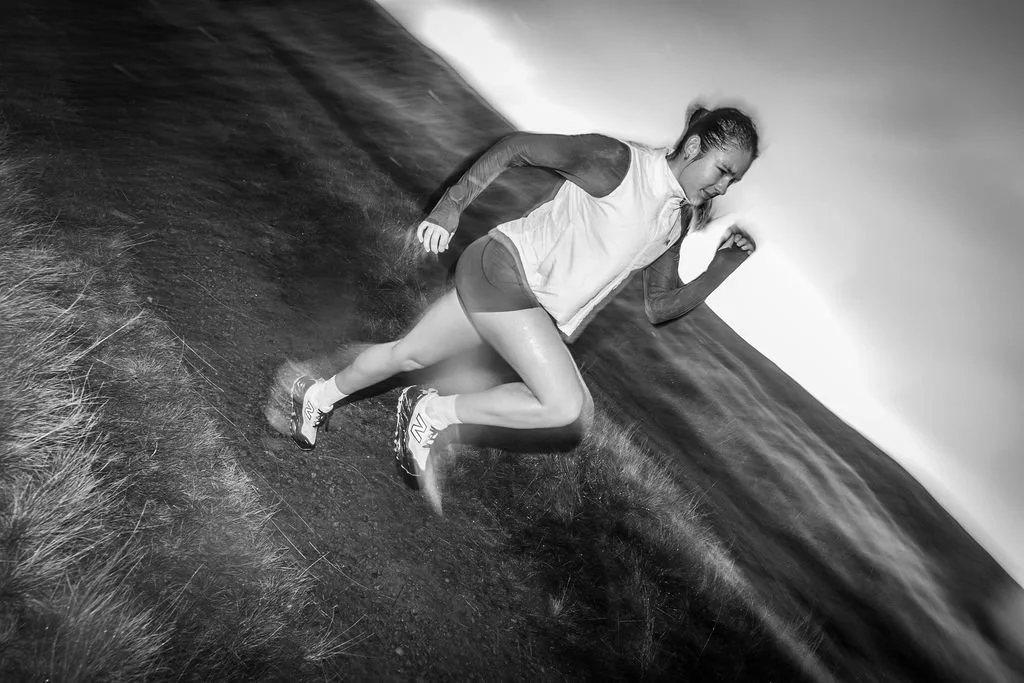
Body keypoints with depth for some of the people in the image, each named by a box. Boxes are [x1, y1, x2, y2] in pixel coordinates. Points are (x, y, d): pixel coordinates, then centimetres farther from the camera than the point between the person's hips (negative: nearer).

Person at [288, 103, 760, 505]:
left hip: (543, 315, 8)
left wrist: (722, 267, -2)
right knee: (566, 407, -20)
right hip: (505, 269, -8)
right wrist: (450, 206, -11)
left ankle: (319, 395, 39)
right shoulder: (616, 161, -16)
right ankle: (432, 412, -2)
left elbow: (659, 307, 10)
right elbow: (517, 147, -8)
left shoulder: (677, 221, 7)